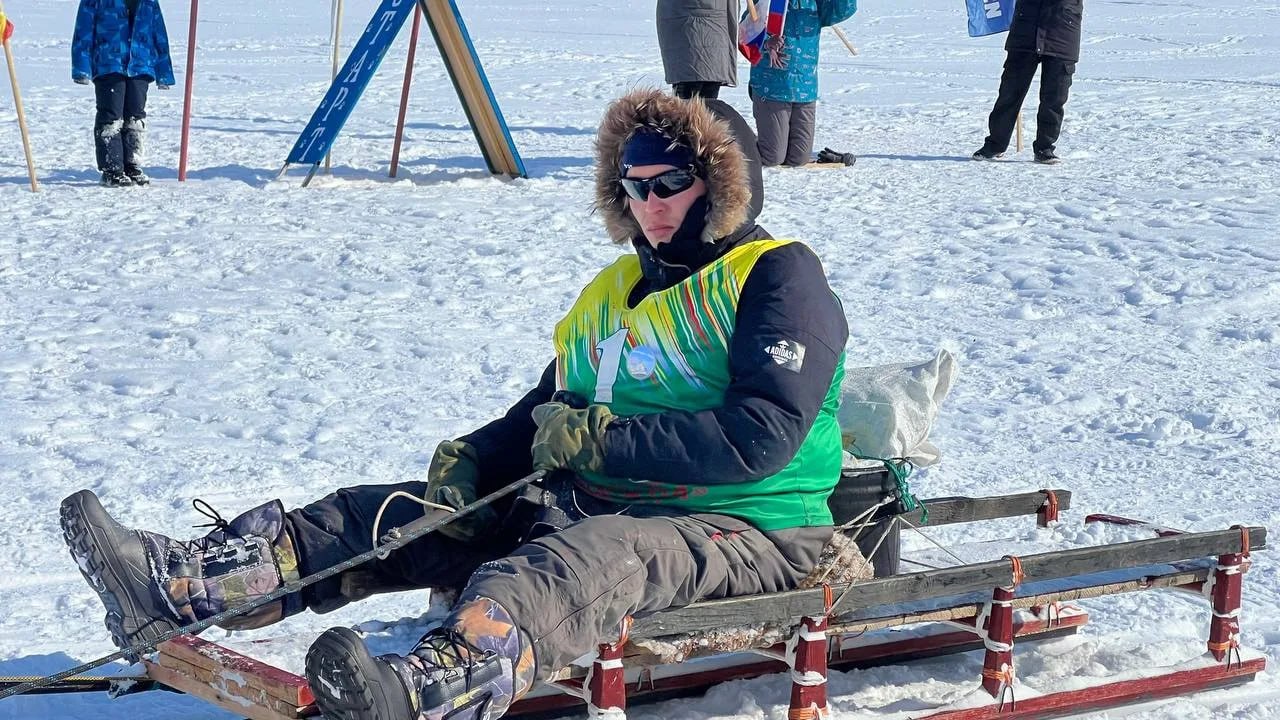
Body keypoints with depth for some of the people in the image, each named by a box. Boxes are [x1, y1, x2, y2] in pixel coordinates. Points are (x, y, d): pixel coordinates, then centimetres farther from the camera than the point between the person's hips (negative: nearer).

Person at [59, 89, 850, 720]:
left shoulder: (778, 275, -5)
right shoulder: (614, 292, 20)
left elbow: (760, 436, -19)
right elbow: (545, 414, 19)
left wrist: (603, 438, -16)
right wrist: (470, 460, -2)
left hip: (747, 530, -8)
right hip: (605, 508, 8)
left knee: (587, 555, -41)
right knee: (398, 516, -6)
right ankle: (173, 586, -18)